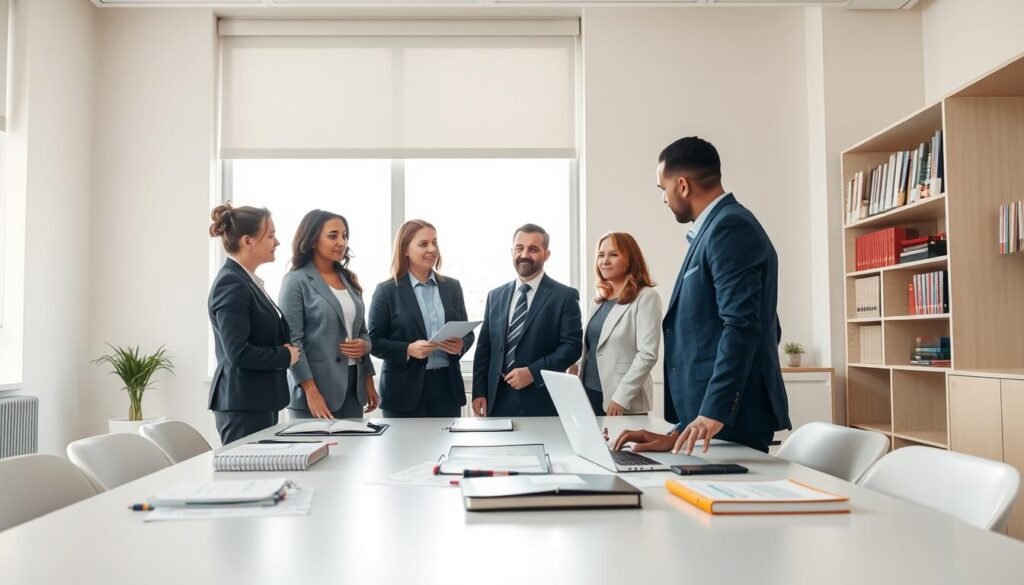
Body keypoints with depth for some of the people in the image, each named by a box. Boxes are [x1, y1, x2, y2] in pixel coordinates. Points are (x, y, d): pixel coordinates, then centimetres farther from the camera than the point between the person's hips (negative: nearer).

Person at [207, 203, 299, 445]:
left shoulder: (248, 281, 12)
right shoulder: (231, 284, -16)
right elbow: (238, 352, -23)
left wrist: (286, 349, 2)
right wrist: (286, 356, -11)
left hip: (258, 401, 9)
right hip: (243, 404, -9)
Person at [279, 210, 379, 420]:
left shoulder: (349, 279, 13)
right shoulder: (296, 281, -6)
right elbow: (292, 340, -12)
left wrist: (365, 345, -2)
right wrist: (311, 392, -18)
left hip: (352, 386, 6)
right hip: (317, 387, -6)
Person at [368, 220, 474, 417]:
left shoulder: (452, 287, 9)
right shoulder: (387, 291, -2)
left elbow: (467, 332, 13)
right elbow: (374, 341, -3)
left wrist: (460, 345, -9)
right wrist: (408, 350, -19)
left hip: (447, 386, 3)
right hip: (405, 390, -3)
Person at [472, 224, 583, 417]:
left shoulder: (565, 296, -2)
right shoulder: (495, 296, 12)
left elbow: (572, 345, -8)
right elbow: (484, 347, 11)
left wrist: (533, 372, -17)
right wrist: (479, 392, 3)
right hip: (498, 400, 4)